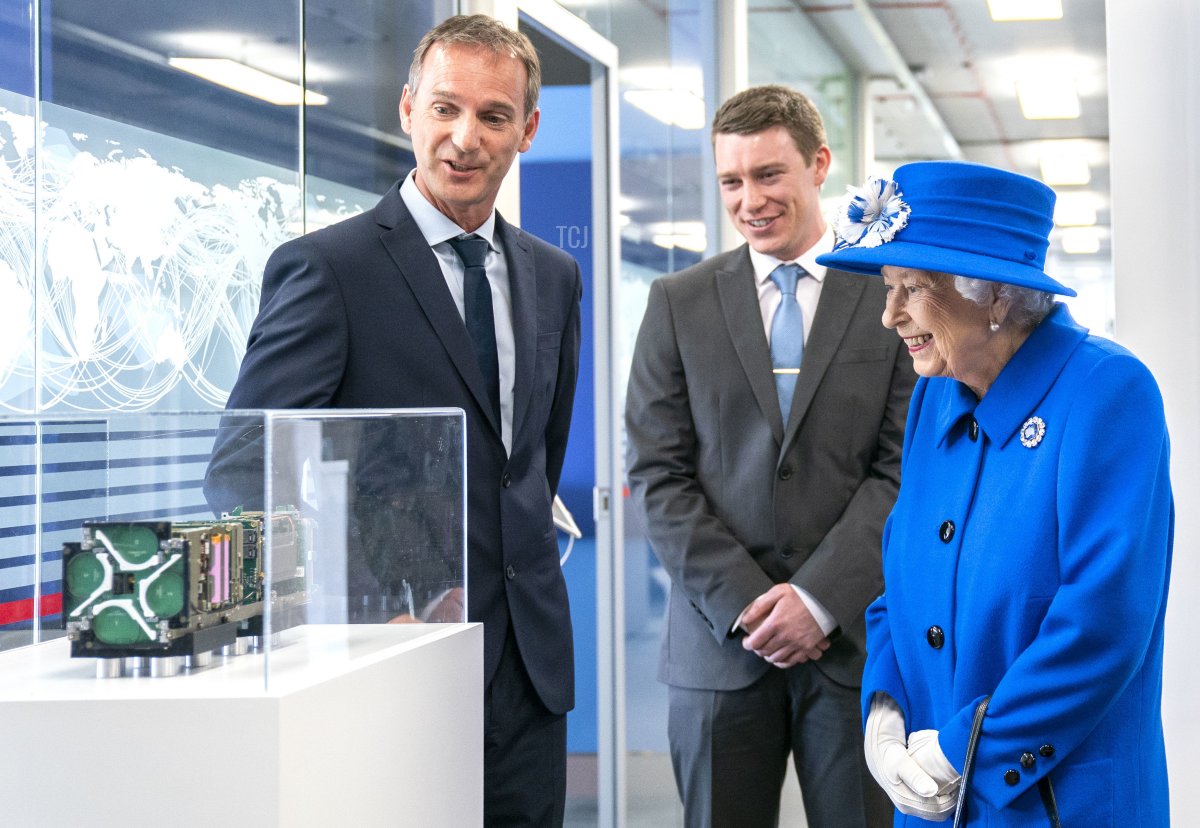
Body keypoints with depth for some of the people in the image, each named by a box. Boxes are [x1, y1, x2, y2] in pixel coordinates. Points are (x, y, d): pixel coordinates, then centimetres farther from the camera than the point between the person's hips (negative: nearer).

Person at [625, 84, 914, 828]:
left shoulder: (893, 297, 3)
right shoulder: (680, 303, 8)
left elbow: (905, 470, -2)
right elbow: (659, 475, 3)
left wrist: (820, 600, -11)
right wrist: (745, 601, -8)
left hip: (854, 638, -1)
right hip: (720, 640, 2)